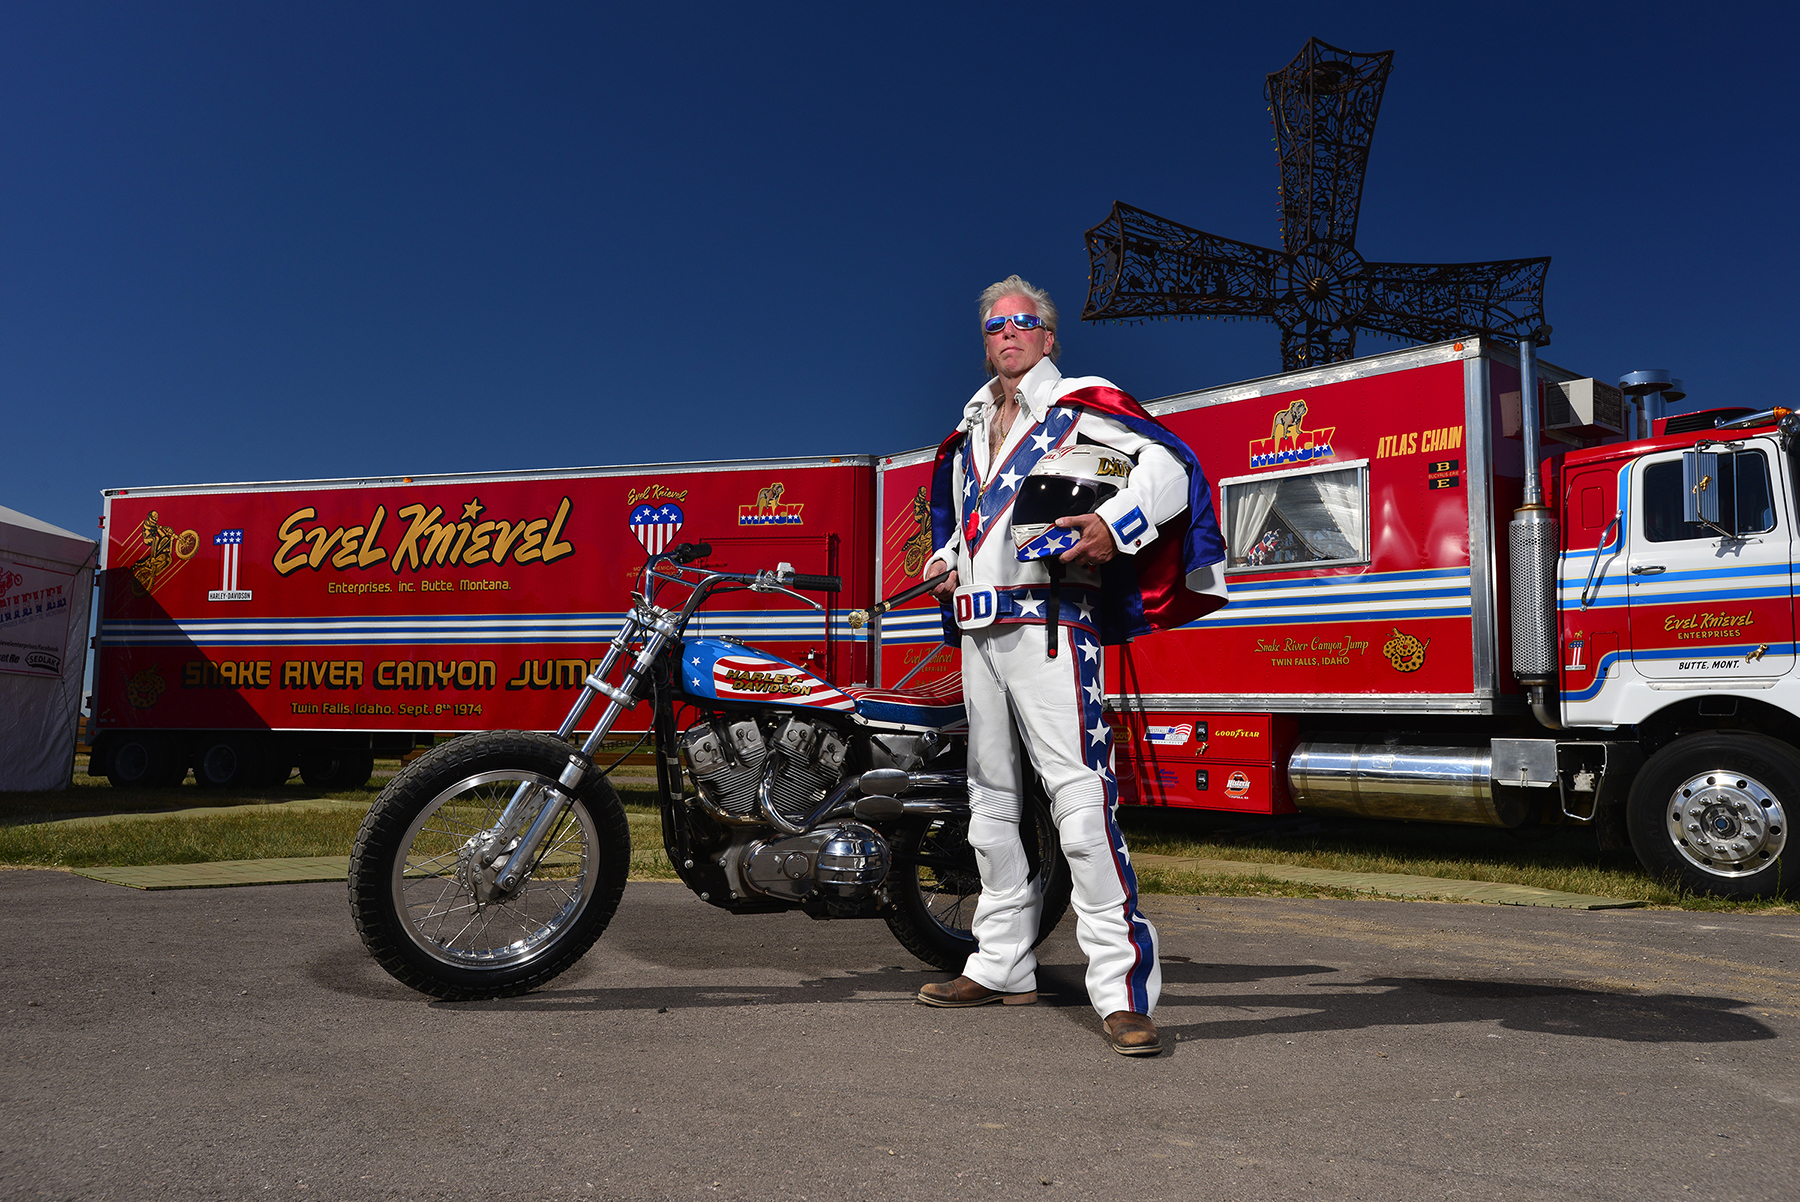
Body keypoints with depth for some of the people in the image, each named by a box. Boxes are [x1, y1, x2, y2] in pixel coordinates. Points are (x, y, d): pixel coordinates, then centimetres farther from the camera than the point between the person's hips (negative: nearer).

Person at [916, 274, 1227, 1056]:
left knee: (1078, 797, -16)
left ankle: (1122, 988, -14)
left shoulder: (1078, 403, 0)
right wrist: (944, 561, 17)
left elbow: (1171, 463, -12)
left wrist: (1117, 526, -28)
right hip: (979, 632, 8)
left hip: (1048, 625, -8)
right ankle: (1003, 968, 23)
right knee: (992, 801, 12)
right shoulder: (972, 431, 22)